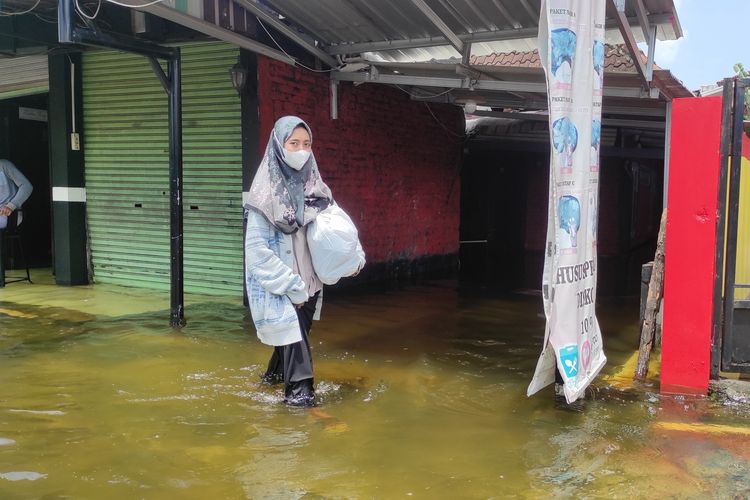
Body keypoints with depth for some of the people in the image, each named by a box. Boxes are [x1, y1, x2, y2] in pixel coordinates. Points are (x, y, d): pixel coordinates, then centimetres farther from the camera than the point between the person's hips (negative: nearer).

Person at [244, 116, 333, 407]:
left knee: (295, 329, 18)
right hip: (279, 284, -6)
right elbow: (256, 247, -16)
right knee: (292, 331, -9)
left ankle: (276, 373, 41)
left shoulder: (313, 186, 2)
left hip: (308, 279, 6)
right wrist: (291, 285, -18)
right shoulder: (267, 191, -15)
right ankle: (298, 388, 6)